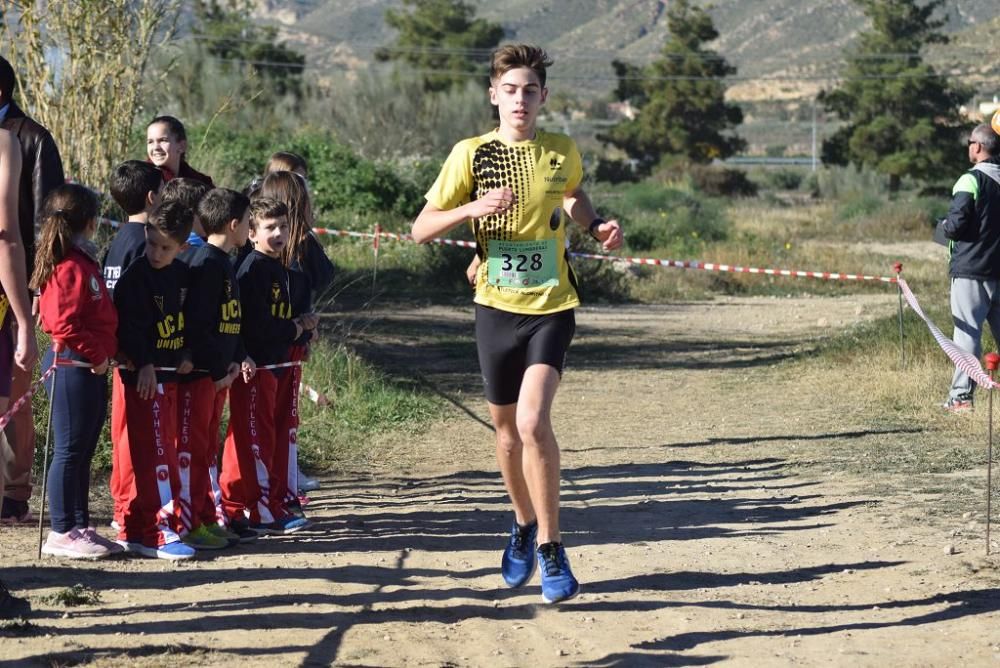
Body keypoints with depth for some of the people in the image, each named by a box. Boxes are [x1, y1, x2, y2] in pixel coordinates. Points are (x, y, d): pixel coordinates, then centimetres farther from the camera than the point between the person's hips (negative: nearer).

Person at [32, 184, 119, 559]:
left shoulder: (84, 262, 15)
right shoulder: (70, 268, -16)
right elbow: (63, 325, -23)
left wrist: (106, 352, 14)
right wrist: (96, 355, -17)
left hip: (90, 369, 10)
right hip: (73, 366, -10)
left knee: (83, 452, 14)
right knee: (70, 451, -4)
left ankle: (80, 527, 21)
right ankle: (62, 532, 1)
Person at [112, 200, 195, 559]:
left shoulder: (181, 275, 11)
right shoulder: (136, 276, -12)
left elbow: (188, 319, 19)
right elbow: (130, 325, -17)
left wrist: (186, 355, 5)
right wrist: (144, 364, -21)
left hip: (170, 375, 8)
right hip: (144, 375, -8)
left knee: (165, 450, 11)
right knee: (155, 454, -9)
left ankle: (133, 527, 18)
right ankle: (155, 533, -7)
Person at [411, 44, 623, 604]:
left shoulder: (562, 152, -1)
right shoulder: (472, 154, -5)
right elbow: (421, 230, -5)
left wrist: (596, 225, 3)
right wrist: (472, 208, -22)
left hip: (552, 306, -1)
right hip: (497, 307, 2)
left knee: (533, 420, -20)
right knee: (507, 427, 14)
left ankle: (551, 547, -8)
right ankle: (525, 524, 39)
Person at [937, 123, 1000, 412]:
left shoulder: (971, 180, -13)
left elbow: (956, 224, -17)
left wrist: (942, 226, 4)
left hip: (970, 271, -6)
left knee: (967, 333, -5)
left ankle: (961, 395, -6)